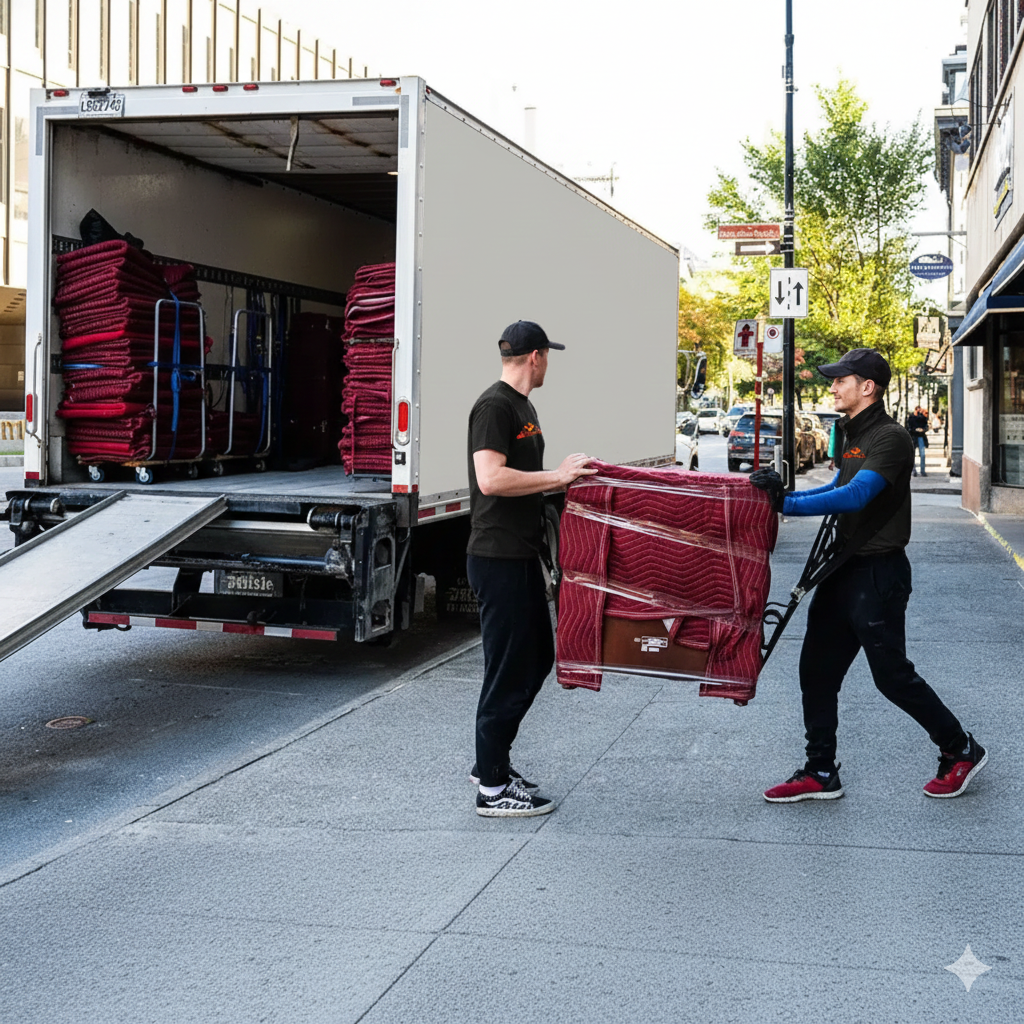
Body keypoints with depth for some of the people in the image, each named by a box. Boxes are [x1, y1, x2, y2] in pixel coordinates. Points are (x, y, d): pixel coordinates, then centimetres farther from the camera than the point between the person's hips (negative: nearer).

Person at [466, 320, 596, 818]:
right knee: (509, 668, -5)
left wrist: (565, 476, 13)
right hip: (499, 558, -11)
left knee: (537, 657, 17)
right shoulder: (494, 406, -14)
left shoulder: (522, 406, 18)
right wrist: (557, 477, -21)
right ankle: (493, 788, 4)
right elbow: (491, 478, -25)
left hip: (521, 554, 11)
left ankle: (492, 761, 28)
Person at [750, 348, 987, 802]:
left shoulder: (890, 438, -16)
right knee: (817, 670, 7)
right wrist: (783, 492, 8)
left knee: (892, 674, -1)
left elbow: (855, 495, -28)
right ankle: (820, 773, 14)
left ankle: (961, 751, 18)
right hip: (844, 570, 9)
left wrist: (787, 504, -31)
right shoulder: (853, 435, 14)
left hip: (878, 573, -9)